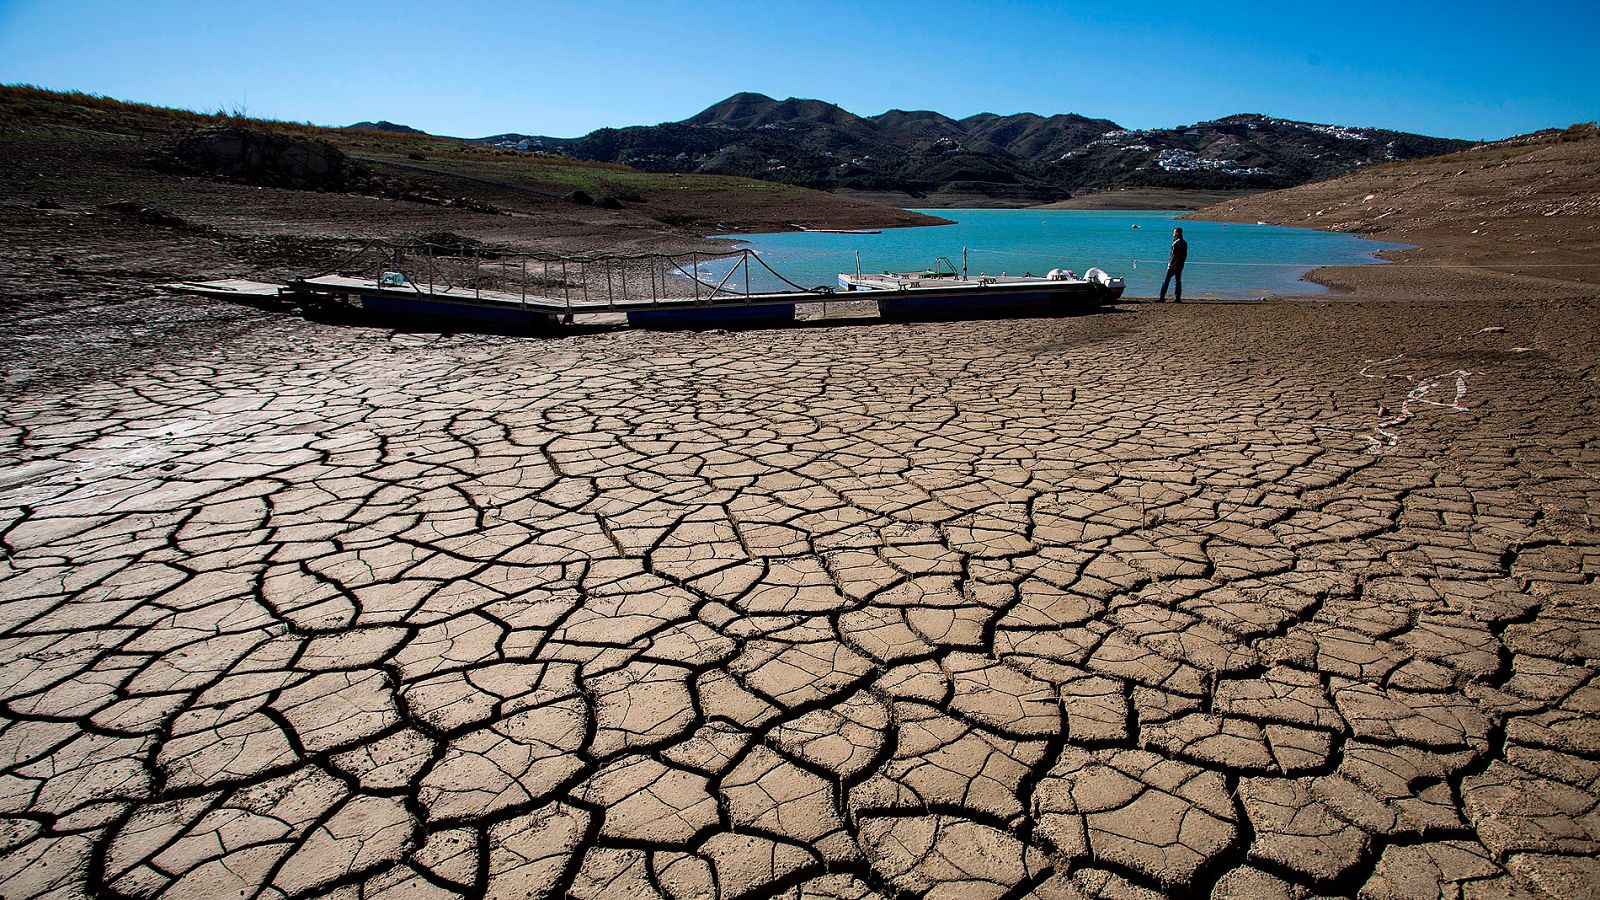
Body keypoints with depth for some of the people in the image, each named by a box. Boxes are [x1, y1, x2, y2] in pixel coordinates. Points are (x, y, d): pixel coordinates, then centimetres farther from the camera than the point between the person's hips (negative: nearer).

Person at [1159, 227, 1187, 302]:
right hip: (1180, 265, 8)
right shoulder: (1184, 243, 13)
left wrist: (1170, 265, -17)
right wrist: (1182, 263, 19)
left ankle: (1162, 298, -4)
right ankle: (1177, 298, 5)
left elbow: (1173, 255, -18)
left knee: (1166, 281, -3)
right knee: (1178, 281, 9)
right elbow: (1185, 255, 16)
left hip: (1174, 265, -8)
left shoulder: (1176, 243, -14)